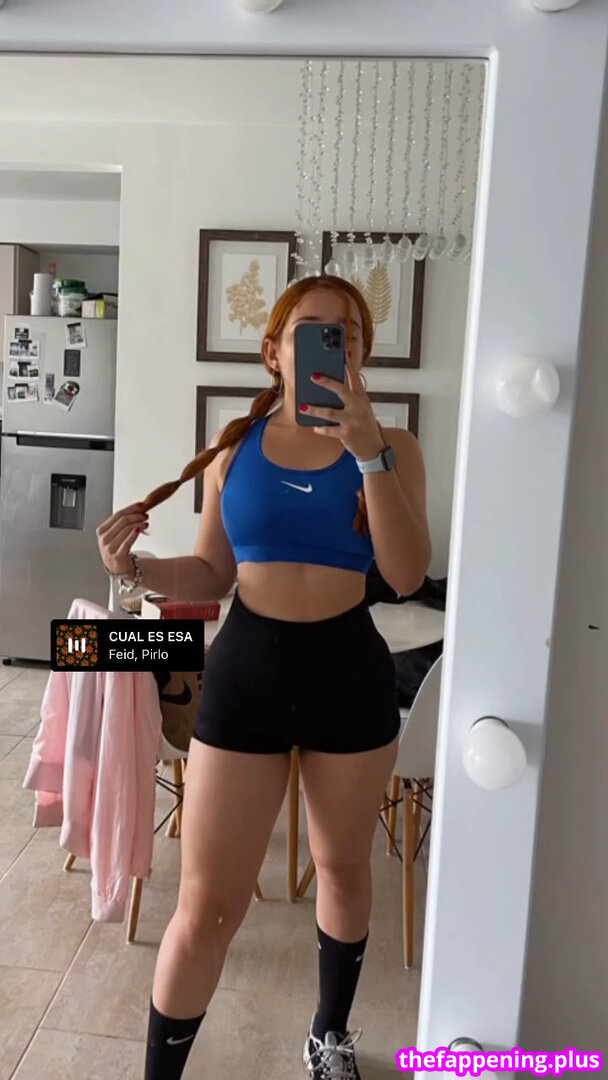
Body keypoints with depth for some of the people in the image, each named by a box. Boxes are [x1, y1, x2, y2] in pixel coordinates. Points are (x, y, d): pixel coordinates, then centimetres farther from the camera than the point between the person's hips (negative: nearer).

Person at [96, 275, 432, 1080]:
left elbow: (408, 575, -15)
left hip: (350, 675, 1)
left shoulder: (392, 449, -2)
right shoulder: (234, 449, 2)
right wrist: (137, 568, -11)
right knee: (207, 907, 4)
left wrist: (367, 452, -22)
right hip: (246, 672, 0)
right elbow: (212, 576, 7)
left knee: (343, 868, 21)